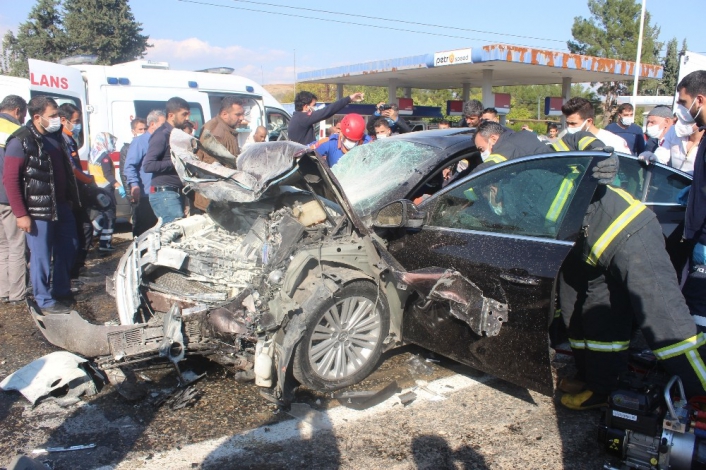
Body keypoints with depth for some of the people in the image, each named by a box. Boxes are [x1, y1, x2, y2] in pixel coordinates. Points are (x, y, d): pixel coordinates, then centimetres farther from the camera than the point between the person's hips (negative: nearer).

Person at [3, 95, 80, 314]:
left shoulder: (56, 136, 10)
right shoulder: (21, 141, -13)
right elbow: (10, 179, -16)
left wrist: (72, 197, 19)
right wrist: (21, 214, -19)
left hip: (61, 205, 8)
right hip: (38, 210, -8)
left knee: (68, 247, 17)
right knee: (41, 255, 0)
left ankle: (62, 290, 34)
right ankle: (44, 301, 13)